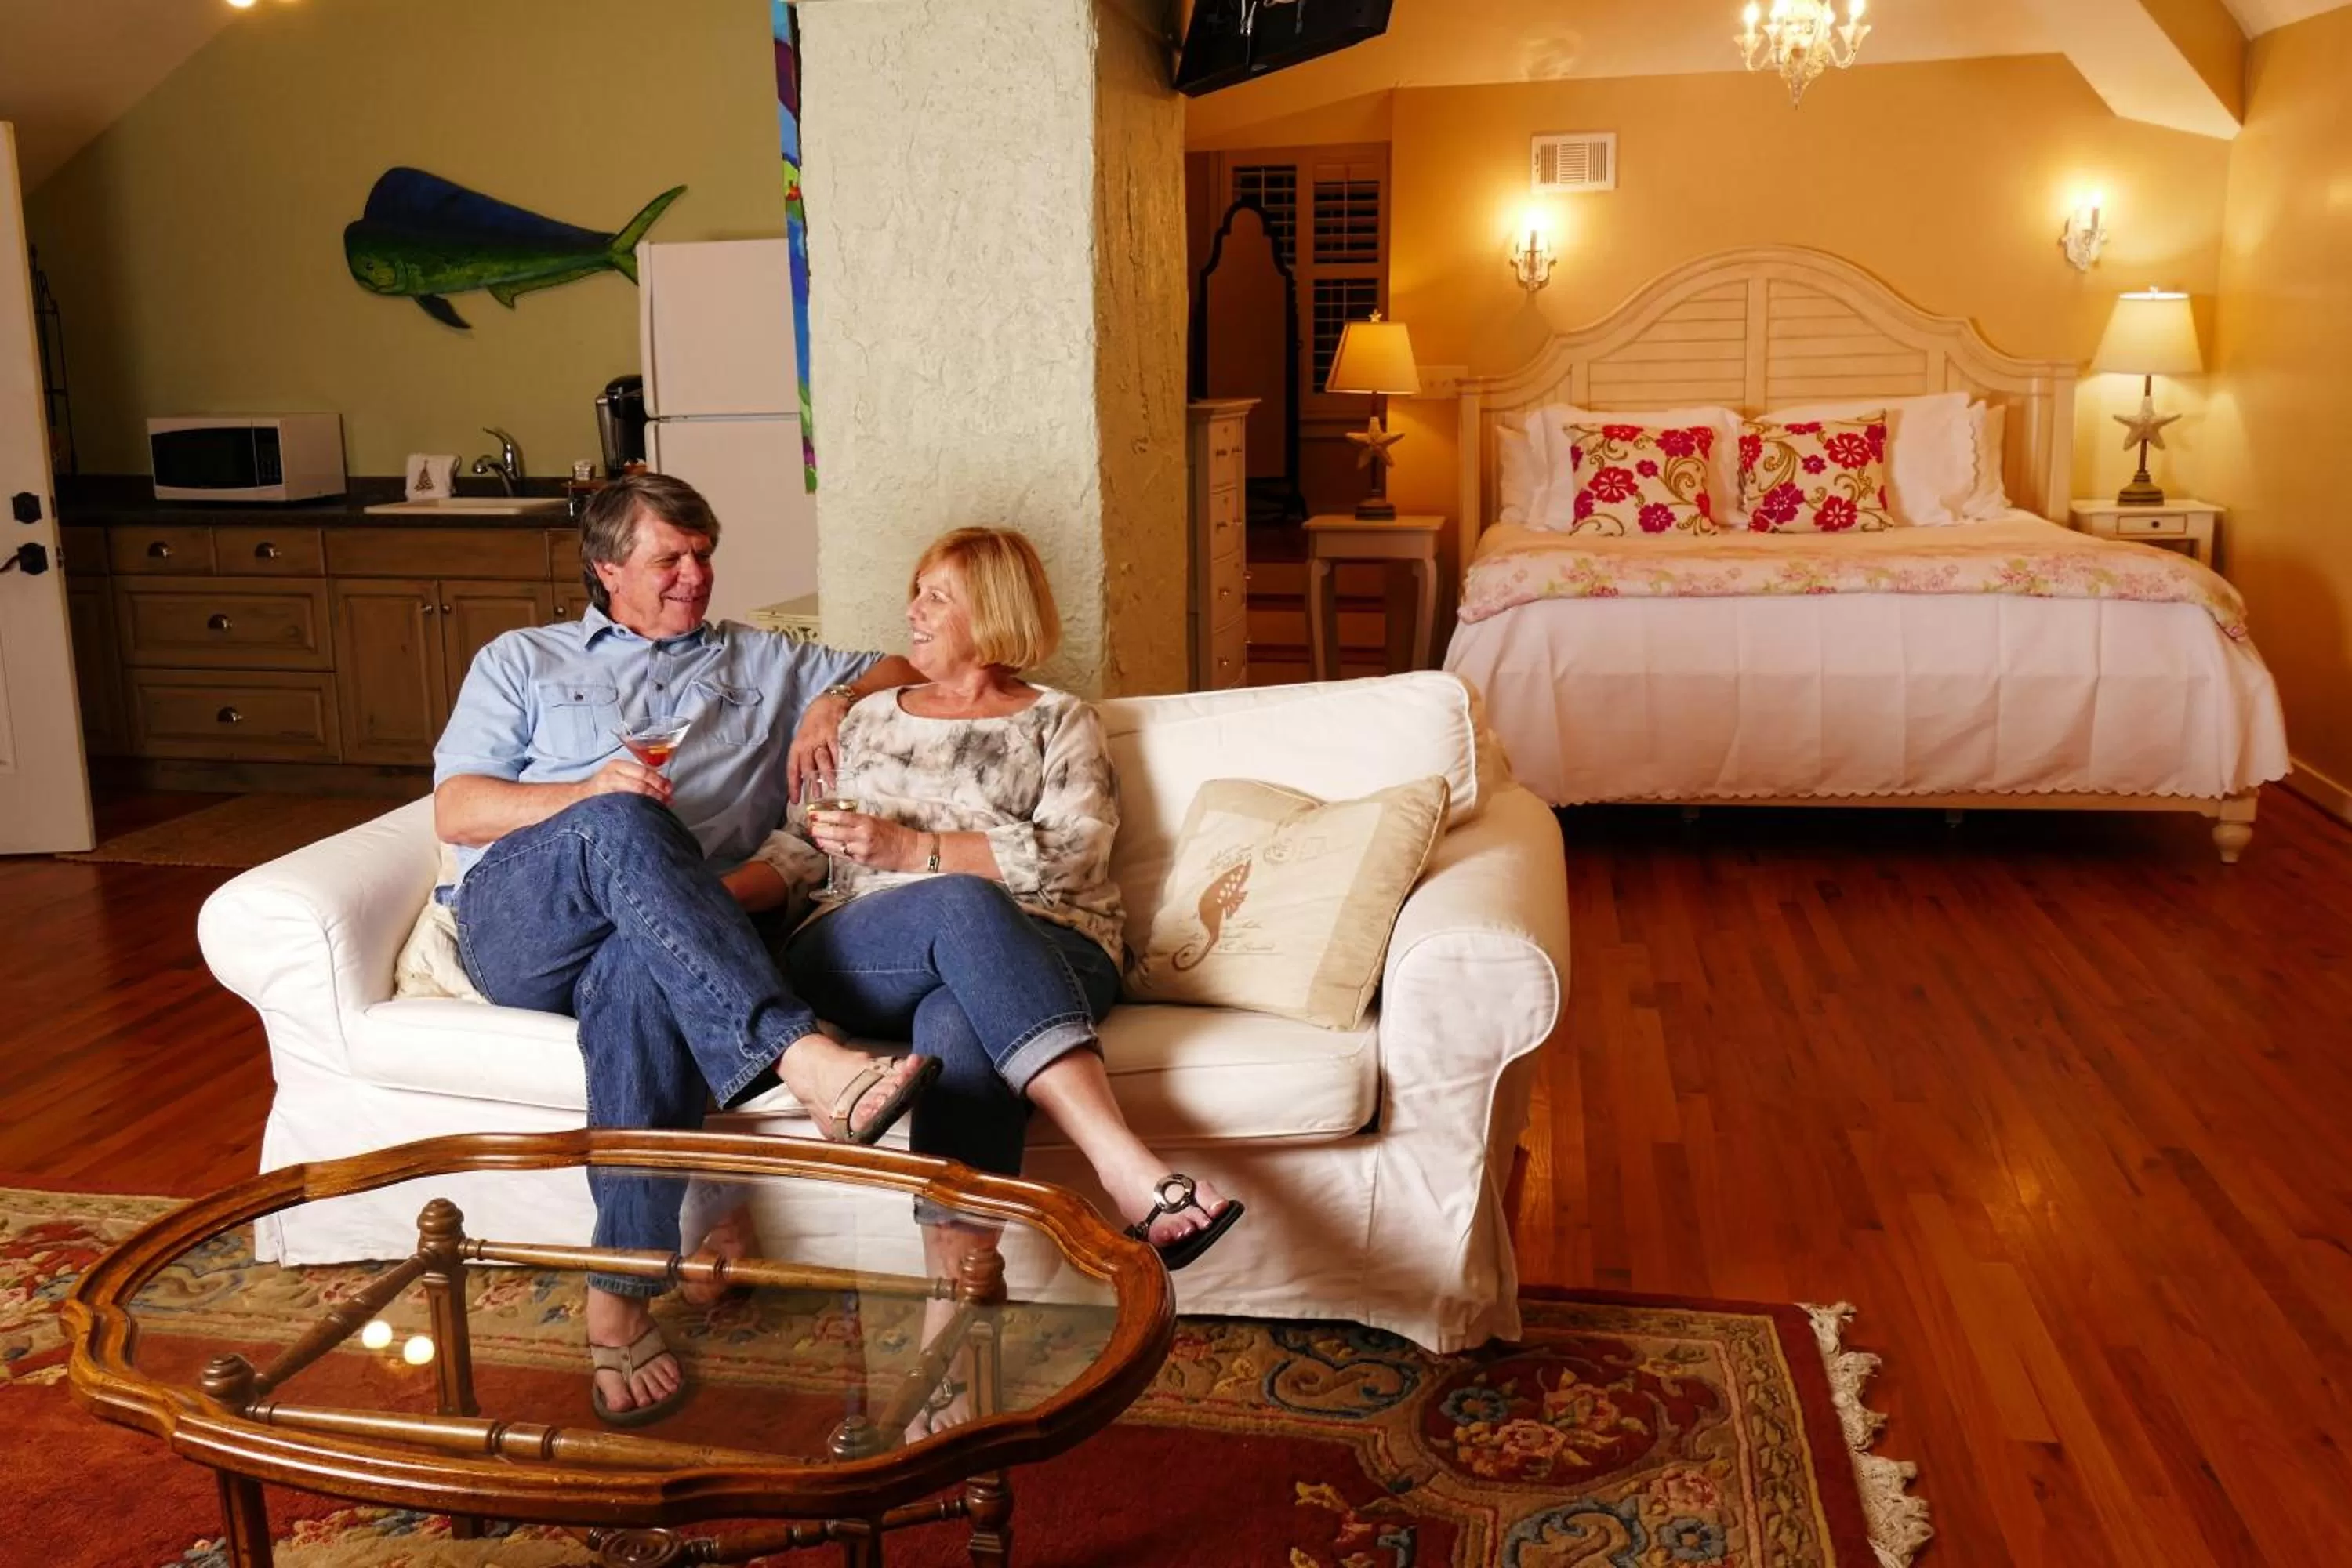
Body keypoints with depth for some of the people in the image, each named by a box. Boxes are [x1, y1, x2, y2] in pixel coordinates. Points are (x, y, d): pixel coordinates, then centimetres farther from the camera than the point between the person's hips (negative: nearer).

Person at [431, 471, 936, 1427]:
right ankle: (806, 1059, -53)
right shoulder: (521, 661, 25)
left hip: (663, 932, 1)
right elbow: (453, 811, 12)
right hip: (516, 919, 0)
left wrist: (839, 699, 9)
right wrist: (589, 795, -7)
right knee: (624, 827, -37)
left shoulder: (761, 664, 29)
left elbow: (901, 670, 33)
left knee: (642, 975, -40)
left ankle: (621, 1297, -42)